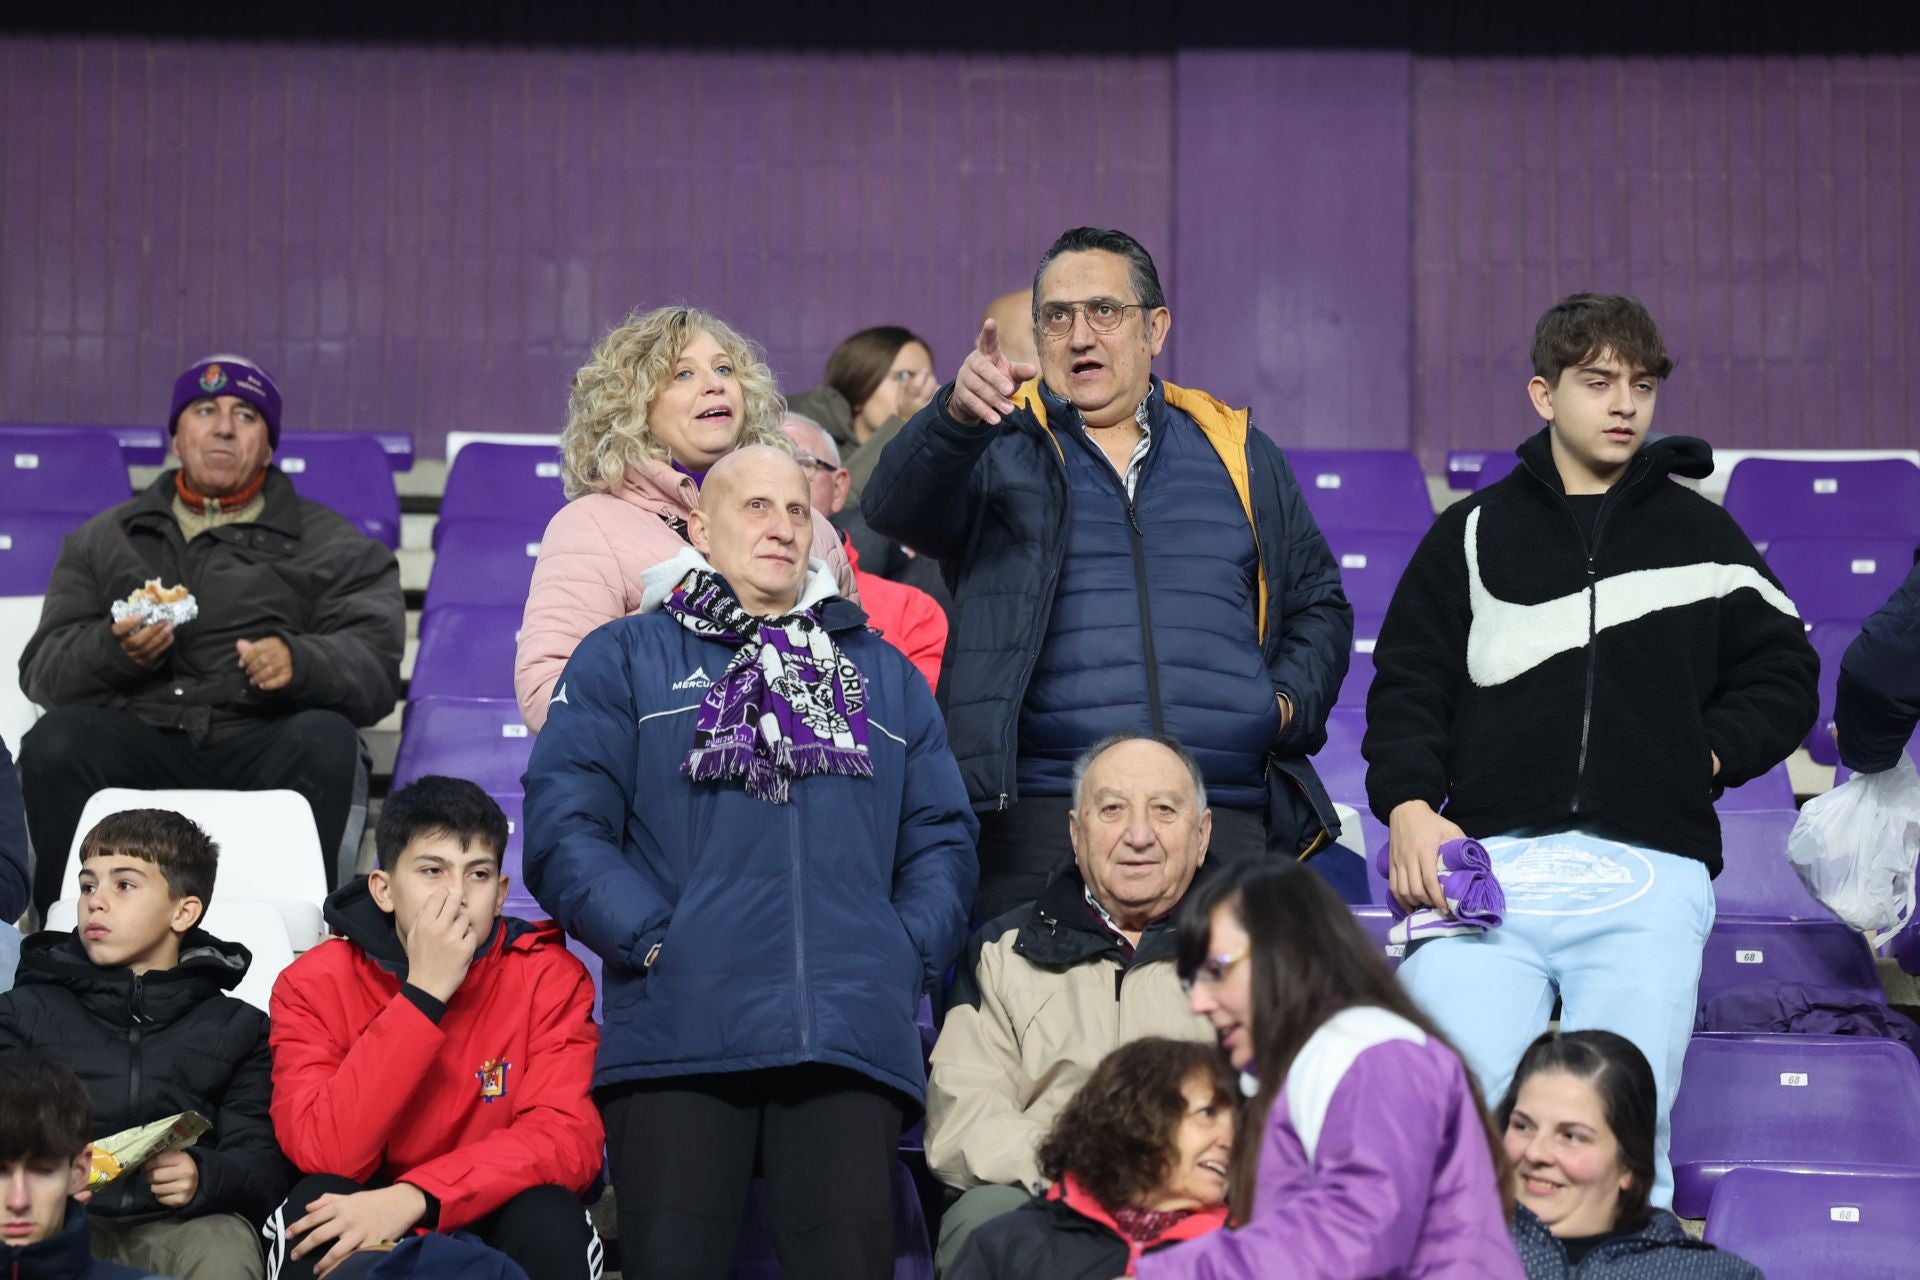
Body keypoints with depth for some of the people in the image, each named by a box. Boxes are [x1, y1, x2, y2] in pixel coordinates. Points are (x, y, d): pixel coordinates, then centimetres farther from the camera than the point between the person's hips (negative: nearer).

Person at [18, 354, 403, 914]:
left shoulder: (332, 546, 19)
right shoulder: (104, 540, 24)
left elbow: (375, 665, 5)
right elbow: (41, 670, 15)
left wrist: (301, 662, -18)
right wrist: (115, 650, -8)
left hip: (262, 748, -1)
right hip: (139, 737, 1)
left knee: (324, 741, -34)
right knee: (54, 744, -29)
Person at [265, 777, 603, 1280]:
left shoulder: (548, 976, -9)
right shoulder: (315, 983, -10)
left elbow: (569, 1139, -20)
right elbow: (325, 1154, -23)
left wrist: (414, 1197, -32)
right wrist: (423, 995, -27)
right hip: (361, 1238, 0)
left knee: (549, 1217, -30)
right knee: (318, 1202, -30)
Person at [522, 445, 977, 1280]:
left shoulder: (884, 675, 26)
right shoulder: (625, 660, 14)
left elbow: (941, 839, 21)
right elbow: (562, 828, 3)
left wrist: (910, 957, 3)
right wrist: (652, 939, -9)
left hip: (853, 1040, 3)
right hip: (678, 1038, -2)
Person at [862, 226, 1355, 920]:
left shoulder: (1235, 450, 19)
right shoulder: (1000, 444, 10)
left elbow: (1318, 601, 25)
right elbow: (896, 505, -11)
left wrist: (1288, 701, 5)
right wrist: (956, 415, -31)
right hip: (1041, 815, -2)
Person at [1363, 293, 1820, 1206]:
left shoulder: (1700, 534, 19)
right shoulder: (1474, 534, 17)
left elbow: (1782, 677, 21)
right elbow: (1408, 685, 11)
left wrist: (1704, 757, 5)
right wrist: (1409, 804, -6)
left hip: (1652, 872, 0)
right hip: (1489, 862, 0)